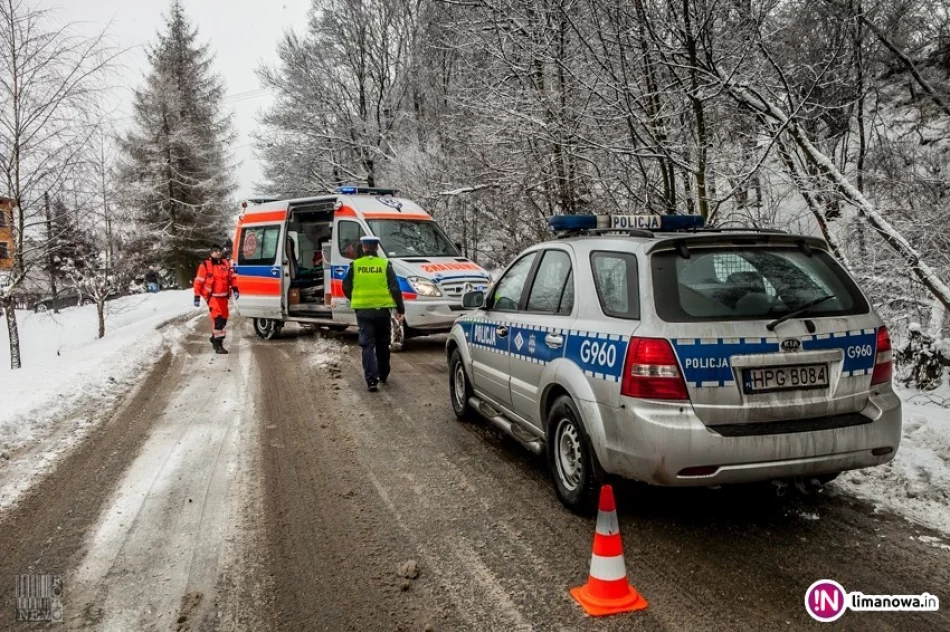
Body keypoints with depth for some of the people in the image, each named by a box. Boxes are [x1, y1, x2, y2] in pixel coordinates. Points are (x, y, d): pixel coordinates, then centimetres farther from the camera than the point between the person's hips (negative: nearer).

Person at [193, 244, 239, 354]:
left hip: (223, 296, 6)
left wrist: (235, 288, 3)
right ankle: (218, 344, -18)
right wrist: (197, 296, -9)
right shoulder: (205, 265, -8)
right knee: (218, 318, -18)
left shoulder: (226, 263, 8)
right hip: (212, 296, -6)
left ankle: (215, 338, 35)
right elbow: (199, 281, -7)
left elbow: (231, 276, 15)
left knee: (224, 318, 14)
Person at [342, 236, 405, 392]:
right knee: (382, 344, 17)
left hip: (363, 310, 0)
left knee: (367, 345, 0)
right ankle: (383, 375, 30)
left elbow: (346, 287, 5)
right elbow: (395, 288, -4)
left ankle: (372, 379, -11)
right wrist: (401, 309, 2)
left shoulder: (355, 265, 1)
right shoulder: (385, 265, -1)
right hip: (382, 309, 0)